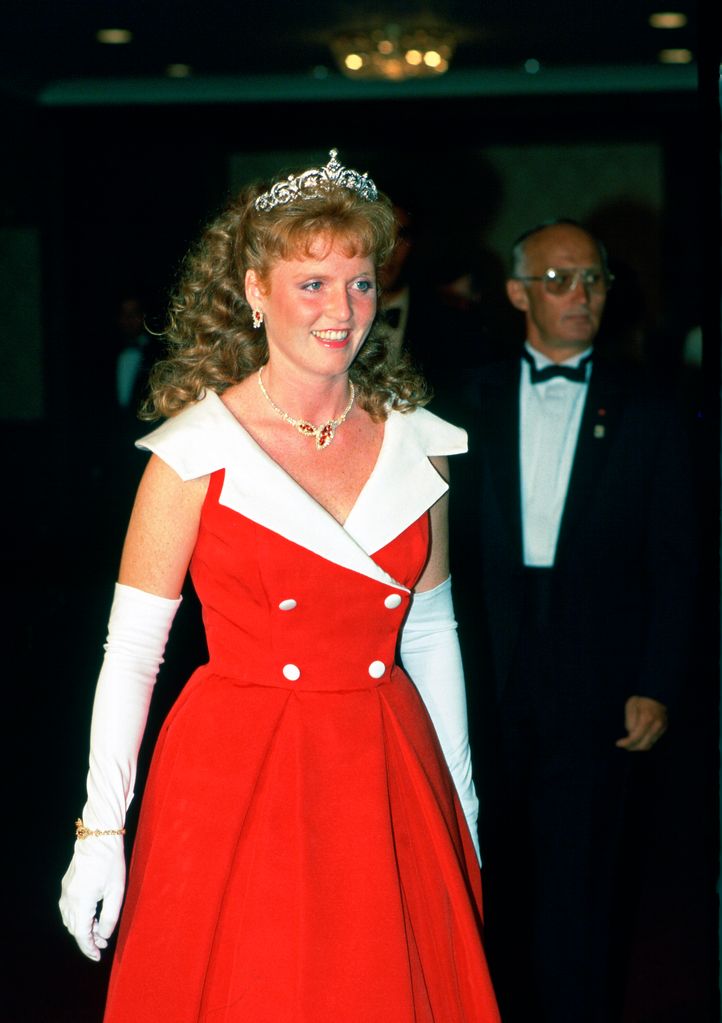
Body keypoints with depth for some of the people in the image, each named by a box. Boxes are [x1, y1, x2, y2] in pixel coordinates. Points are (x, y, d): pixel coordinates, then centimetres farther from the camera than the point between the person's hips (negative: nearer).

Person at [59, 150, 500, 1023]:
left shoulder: (414, 441, 2)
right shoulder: (197, 450, -9)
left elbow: (432, 633, 10)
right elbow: (129, 650, -8)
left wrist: (462, 805, 12)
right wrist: (99, 829, -10)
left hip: (389, 783, 4)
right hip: (239, 780, -3)